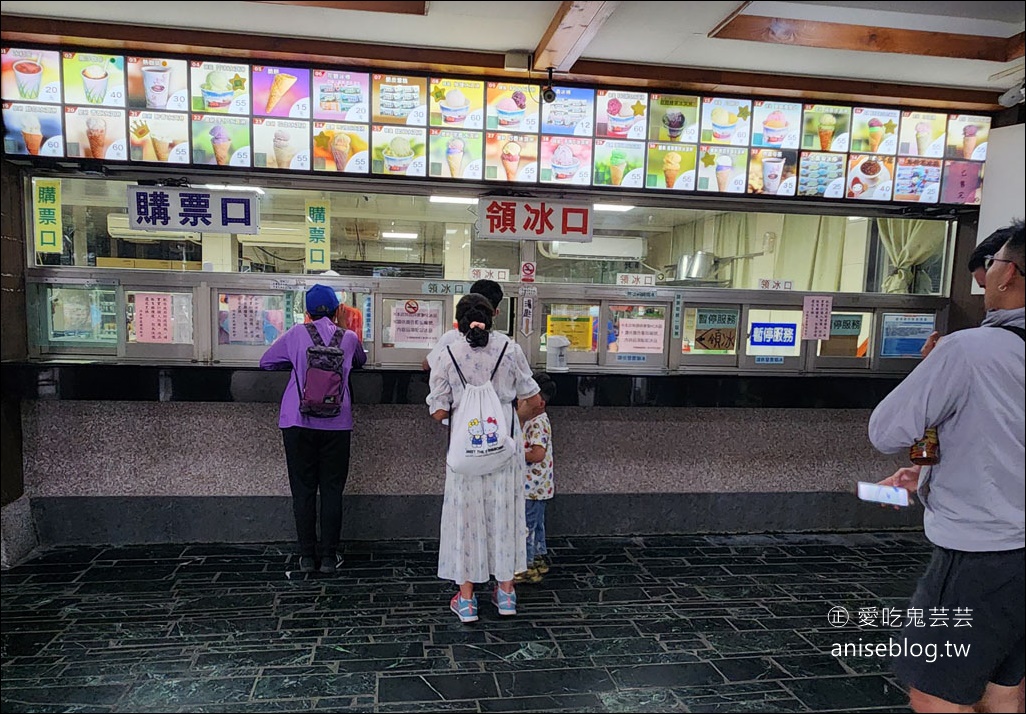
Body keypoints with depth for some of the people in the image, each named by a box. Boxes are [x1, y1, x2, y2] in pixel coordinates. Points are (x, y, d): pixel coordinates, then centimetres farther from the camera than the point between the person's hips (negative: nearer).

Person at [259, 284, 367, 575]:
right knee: (332, 489, 8)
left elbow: (266, 362, 14)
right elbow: (361, 361, 26)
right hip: (336, 423, 0)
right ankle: (329, 557, 13)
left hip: (298, 421, 0)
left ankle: (307, 556, 15)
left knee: (303, 489, 9)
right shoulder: (349, 338, 6)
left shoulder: (296, 334, 3)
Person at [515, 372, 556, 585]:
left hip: (533, 486, -10)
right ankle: (540, 558, 33)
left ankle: (528, 566, 10)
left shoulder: (538, 424, -23)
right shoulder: (532, 419, 7)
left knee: (526, 526, 0)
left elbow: (538, 454, -31)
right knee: (536, 524, 21)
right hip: (537, 486, 10)